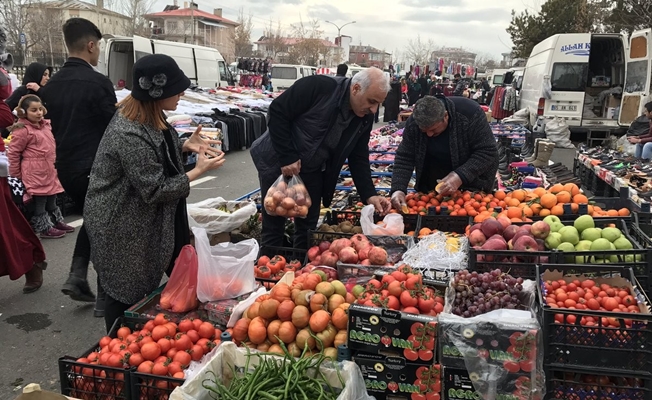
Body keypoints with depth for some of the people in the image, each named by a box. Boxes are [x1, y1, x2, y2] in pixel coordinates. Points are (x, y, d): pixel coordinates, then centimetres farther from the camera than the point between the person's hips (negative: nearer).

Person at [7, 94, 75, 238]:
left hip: (49, 170, 8)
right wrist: (16, 175, -8)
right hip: (34, 173, -8)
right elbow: (13, 153, -13)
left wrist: (52, 165, 21)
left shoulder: (45, 124, 8)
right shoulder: (22, 130, -15)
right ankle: (45, 228, 13)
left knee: (52, 199, 20)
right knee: (39, 202, 3)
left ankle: (58, 222, 34)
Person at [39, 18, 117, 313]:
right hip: (95, 167, -7)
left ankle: (77, 275, 17)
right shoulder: (98, 83, -16)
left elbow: (55, 125, 13)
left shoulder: (51, 85, 6)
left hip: (65, 167, 7)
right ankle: (105, 298, 14)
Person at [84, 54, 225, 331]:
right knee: (127, 294, 8)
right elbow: (155, 191, -26)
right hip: (122, 228, -10)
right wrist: (199, 171, -21)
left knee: (144, 287, 22)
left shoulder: (147, 115, -1)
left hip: (139, 220, 10)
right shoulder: (130, 135, -32)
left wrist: (185, 145, 0)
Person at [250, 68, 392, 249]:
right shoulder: (319, 86, -26)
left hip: (312, 171, 6)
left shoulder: (365, 118, -7)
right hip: (277, 162, -5)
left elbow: (358, 158, -1)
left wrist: (369, 194, -13)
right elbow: (278, 112, -22)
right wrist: (287, 157, -24)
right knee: (274, 227, 2)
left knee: (308, 228, 9)